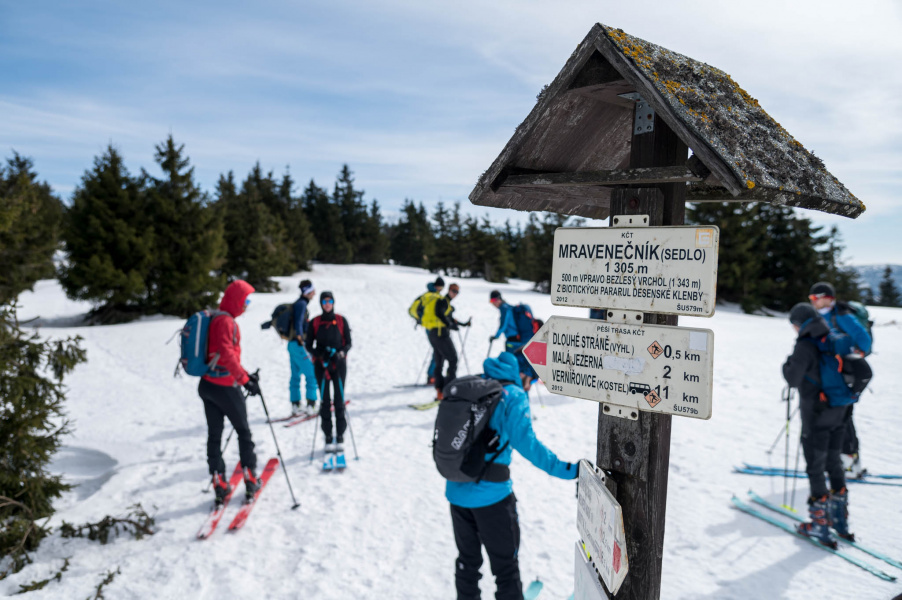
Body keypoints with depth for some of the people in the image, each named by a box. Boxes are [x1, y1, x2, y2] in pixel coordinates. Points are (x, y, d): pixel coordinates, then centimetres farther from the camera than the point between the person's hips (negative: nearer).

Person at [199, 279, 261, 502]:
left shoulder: (215, 318, 13)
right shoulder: (226, 321, -17)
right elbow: (226, 354, -27)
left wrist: (245, 374, 19)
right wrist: (245, 379, -23)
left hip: (207, 385, 8)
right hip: (225, 387, -8)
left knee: (214, 434, 9)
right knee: (243, 432, 8)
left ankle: (219, 484, 14)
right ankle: (250, 479, 15)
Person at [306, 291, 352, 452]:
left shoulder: (341, 321, 2)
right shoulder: (315, 322, 3)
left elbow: (348, 343, 4)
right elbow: (309, 345, 4)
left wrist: (341, 352, -17)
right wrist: (321, 354, -15)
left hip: (339, 364, 0)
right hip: (321, 365, 0)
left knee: (339, 399, -1)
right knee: (325, 401, 1)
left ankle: (340, 436, 8)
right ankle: (328, 437, 7)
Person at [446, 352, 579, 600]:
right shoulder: (512, 395, -10)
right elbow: (525, 442, -21)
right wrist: (563, 469, -20)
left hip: (456, 492, 5)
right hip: (491, 495, -5)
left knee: (468, 560, 24)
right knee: (506, 567, 13)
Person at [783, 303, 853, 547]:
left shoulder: (805, 346, -19)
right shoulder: (837, 341, 3)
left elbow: (793, 379, -20)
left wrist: (788, 364, -2)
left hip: (815, 415, -7)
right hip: (838, 412, 7)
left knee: (815, 467, 3)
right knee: (833, 461, 19)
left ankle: (820, 524, 9)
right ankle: (840, 518, 28)